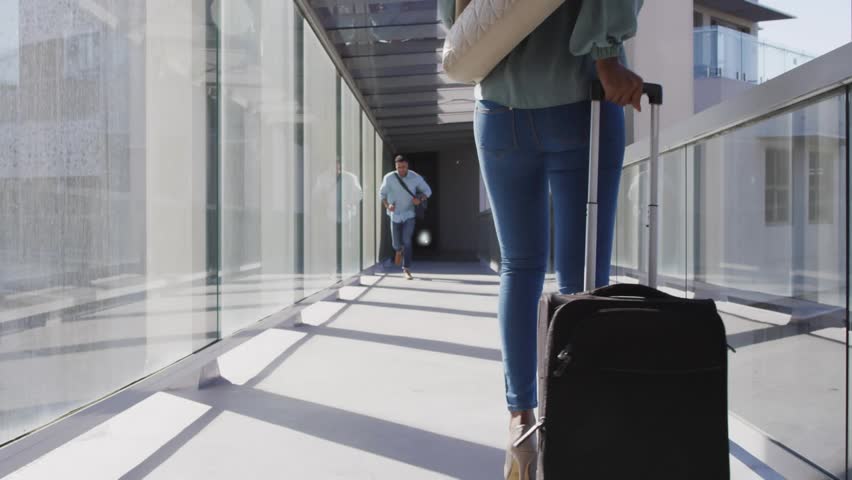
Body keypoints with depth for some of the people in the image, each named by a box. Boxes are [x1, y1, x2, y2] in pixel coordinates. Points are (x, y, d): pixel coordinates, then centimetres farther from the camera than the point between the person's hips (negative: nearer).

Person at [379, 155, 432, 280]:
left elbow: (428, 191, 0)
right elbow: (382, 193, 2)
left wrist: (420, 199, -21)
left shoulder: (415, 178, -12)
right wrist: (387, 205, -16)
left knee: (407, 241, -13)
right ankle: (399, 250, 47)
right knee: (396, 244, 9)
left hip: (409, 214, -1)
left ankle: (406, 269, -5)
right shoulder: (389, 178, -12)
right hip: (395, 214, 1)